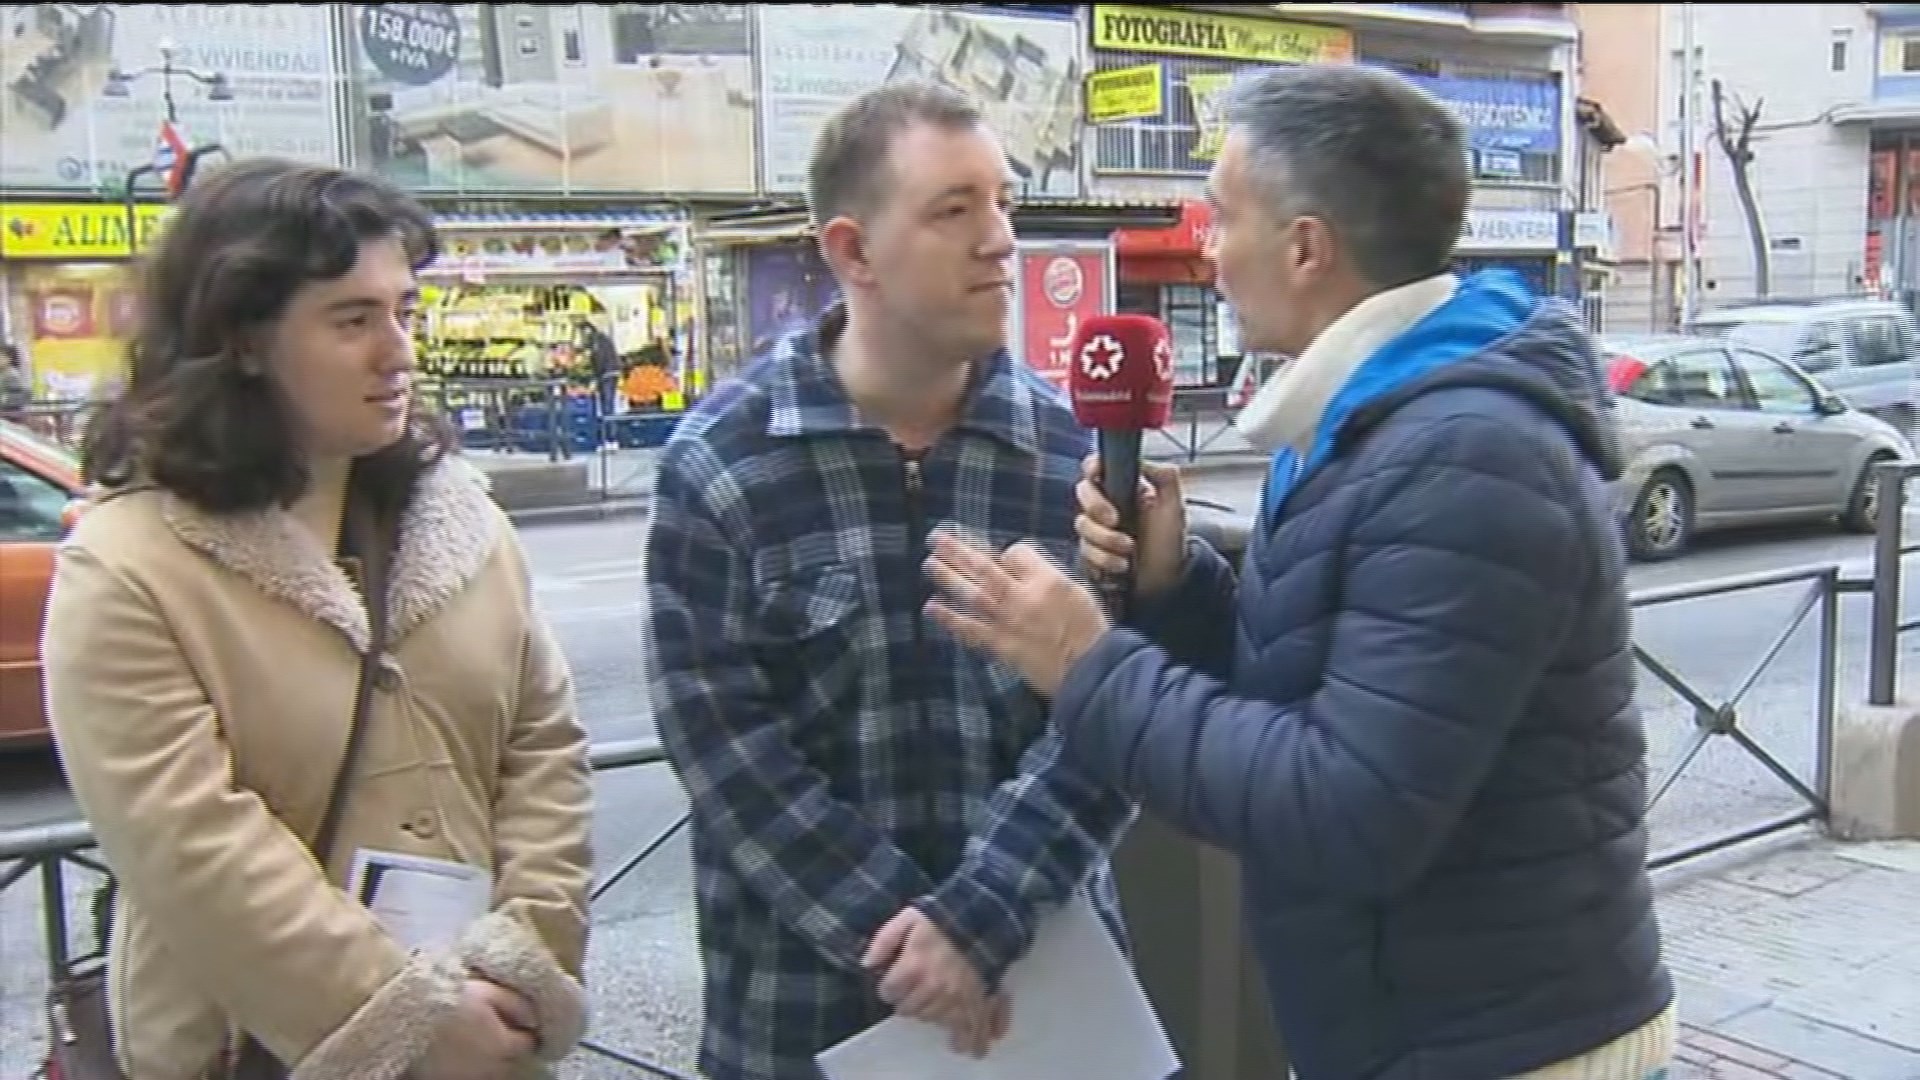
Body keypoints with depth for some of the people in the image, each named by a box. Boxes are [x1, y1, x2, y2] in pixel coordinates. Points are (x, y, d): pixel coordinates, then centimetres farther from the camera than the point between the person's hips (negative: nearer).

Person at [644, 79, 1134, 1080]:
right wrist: (899, 934, -14)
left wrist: (981, 916, -17)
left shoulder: (1077, 449, -3)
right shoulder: (721, 462, -8)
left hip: (1042, 968, 2)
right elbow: (723, 744, -11)